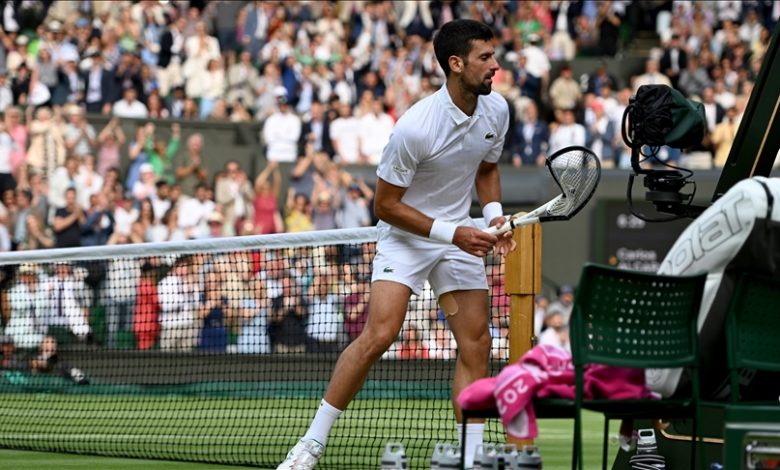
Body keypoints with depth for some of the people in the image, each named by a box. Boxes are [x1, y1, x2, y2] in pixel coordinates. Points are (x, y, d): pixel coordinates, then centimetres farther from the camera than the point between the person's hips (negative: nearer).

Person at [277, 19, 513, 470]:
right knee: (379, 334, -19)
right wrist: (450, 232, -22)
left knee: (477, 345, 0)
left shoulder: (497, 110, -5)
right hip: (406, 234, -6)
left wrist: (494, 213, -3)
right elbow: (385, 204, -17)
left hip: (460, 236, 6)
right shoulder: (415, 127, -26)